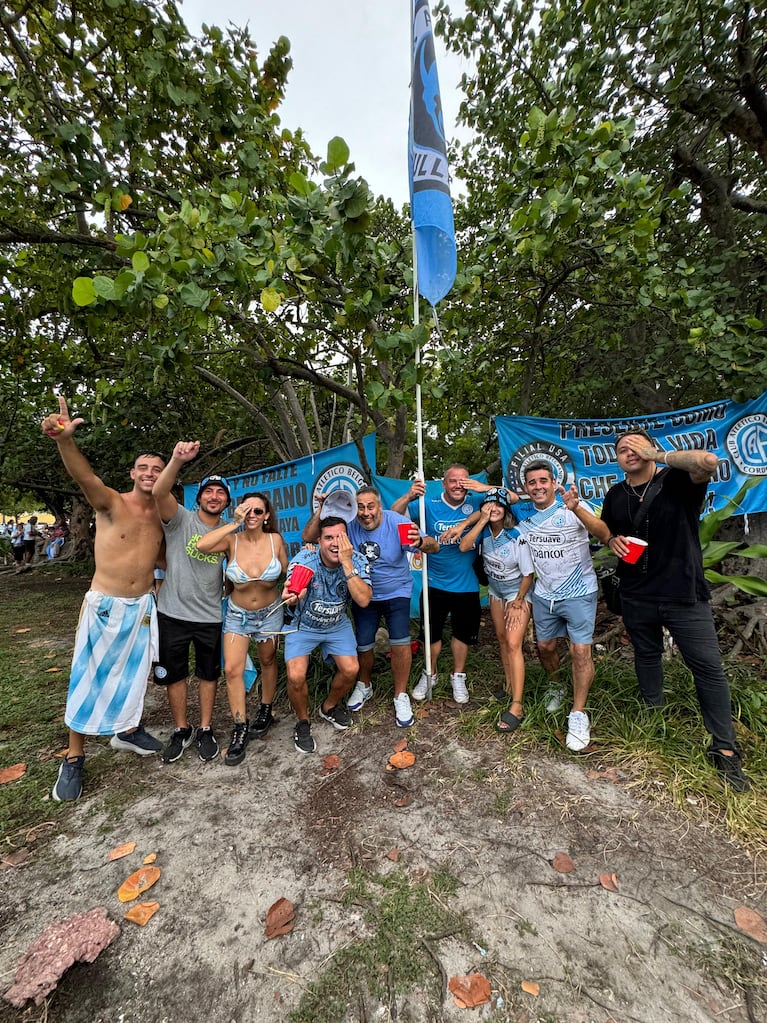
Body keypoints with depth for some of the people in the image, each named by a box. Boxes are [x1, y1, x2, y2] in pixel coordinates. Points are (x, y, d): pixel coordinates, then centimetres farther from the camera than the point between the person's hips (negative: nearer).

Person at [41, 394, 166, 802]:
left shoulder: (161, 515, 4)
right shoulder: (111, 502, -12)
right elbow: (85, 477, -34)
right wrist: (64, 440, -52)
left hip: (143, 606, 5)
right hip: (105, 605, -4)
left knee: (133, 674, 17)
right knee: (90, 679, 5)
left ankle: (128, 730, 38)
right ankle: (74, 758, 23)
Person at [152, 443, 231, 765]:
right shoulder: (181, 519, -8)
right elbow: (159, 492, -30)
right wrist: (177, 460, -46)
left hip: (211, 617, 2)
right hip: (172, 614, -1)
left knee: (209, 674, 14)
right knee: (174, 674, 14)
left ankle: (205, 730, 33)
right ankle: (181, 730, 35)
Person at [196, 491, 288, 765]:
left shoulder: (275, 540, -15)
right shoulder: (232, 540, -18)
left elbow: (286, 573, -3)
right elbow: (201, 545, -37)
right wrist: (234, 524, -34)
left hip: (270, 612, 1)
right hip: (238, 614, 0)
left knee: (268, 662, 18)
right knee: (232, 669, -5)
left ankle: (265, 711, 41)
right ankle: (240, 728, 14)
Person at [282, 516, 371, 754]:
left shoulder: (357, 561, -21)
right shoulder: (304, 559, -26)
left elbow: (363, 600, -33)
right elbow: (292, 595, -40)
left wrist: (346, 563, -39)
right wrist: (291, 597, -65)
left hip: (337, 625, 2)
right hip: (303, 625, -2)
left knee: (350, 670, -9)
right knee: (296, 676, -16)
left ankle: (329, 707, 25)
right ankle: (302, 722, 16)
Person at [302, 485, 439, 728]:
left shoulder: (396, 522, -22)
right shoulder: (349, 525, -18)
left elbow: (434, 546, -28)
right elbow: (308, 537, -18)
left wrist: (420, 542, -52)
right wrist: (322, 509, -32)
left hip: (396, 592, -2)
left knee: (400, 643, -12)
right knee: (363, 645, 8)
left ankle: (401, 696, 14)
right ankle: (364, 686, 40)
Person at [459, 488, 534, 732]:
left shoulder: (517, 536, -25)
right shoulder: (484, 532, -13)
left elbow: (528, 574, -17)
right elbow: (464, 546, -30)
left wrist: (517, 603, -13)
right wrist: (482, 520, -30)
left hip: (518, 592, -5)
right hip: (496, 591, 5)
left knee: (513, 644, -11)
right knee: (502, 639, 14)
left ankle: (517, 706, -6)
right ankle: (509, 685, 31)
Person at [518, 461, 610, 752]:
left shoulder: (572, 507, -15)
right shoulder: (525, 517, -1)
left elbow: (604, 535, -28)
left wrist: (577, 509, -44)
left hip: (578, 593, -4)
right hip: (543, 595, 5)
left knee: (580, 652, -6)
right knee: (545, 647, 15)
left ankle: (578, 715, 12)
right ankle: (556, 688, 42)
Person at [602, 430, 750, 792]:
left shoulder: (677, 480, -10)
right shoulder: (615, 495, 4)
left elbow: (708, 461, -32)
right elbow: (606, 530, 19)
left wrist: (656, 455, -20)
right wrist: (613, 540, -4)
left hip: (684, 594, -4)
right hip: (636, 596, 5)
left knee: (709, 667, 0)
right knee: (646, 658, 19)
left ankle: (725, 750, 17)